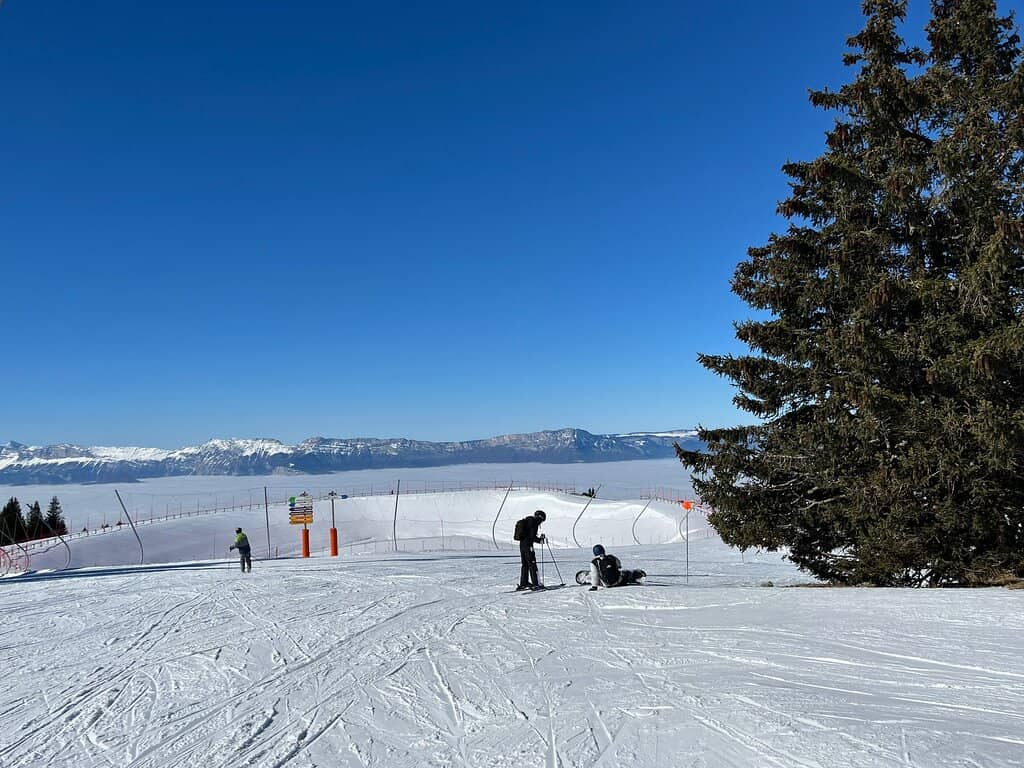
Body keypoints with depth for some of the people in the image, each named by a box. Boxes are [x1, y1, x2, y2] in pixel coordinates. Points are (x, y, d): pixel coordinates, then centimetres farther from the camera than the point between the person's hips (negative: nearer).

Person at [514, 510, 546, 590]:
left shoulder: (528, 520, 17)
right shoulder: (534, 522, -12)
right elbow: (532, 537, -18)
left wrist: (539, 536, 18)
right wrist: (539, 540, -3)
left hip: (522, 544, 9)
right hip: (528, 545, -9)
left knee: (525, 565, 15)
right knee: (532, 564, -5)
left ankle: (523, 584, 17)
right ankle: (535, 584, -5)